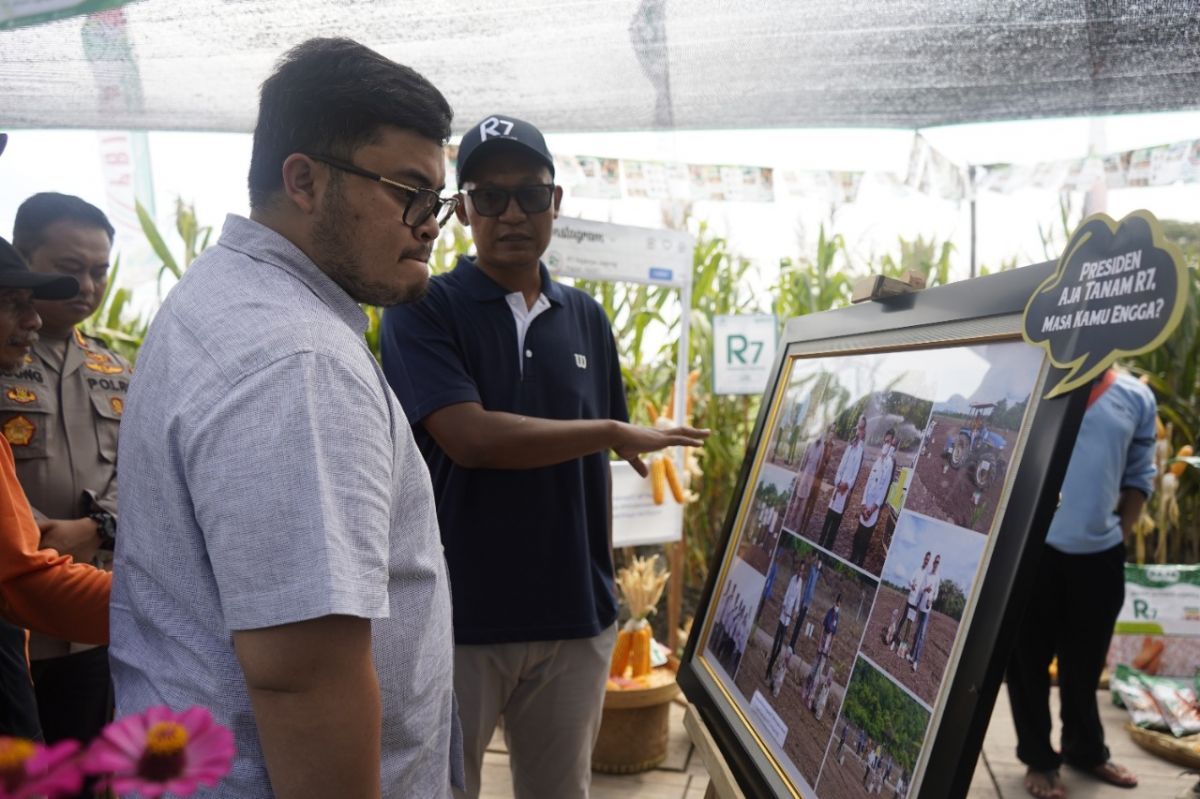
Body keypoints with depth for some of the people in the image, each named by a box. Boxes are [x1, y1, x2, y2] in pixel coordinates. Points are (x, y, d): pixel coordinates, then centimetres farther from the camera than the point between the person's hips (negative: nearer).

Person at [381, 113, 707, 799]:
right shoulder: (422, 310, -7)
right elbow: (468, 437, -21)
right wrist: (613, 432, -12)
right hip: (456, 615, -4)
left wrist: (604, 588, 11)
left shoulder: (586, 318, 7)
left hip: (575, 616, 4)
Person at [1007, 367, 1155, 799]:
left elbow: (1138, 478, 13)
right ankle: (1038, 758, 26)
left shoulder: (1137, 398, 5)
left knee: (1085, 661, 19)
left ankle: (1085, 748, 40)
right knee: (1029, 659, 8)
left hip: (1100, 554, 3)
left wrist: (1120, 533, 6)